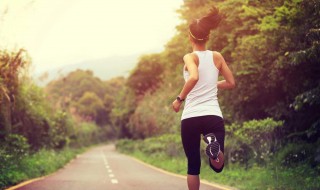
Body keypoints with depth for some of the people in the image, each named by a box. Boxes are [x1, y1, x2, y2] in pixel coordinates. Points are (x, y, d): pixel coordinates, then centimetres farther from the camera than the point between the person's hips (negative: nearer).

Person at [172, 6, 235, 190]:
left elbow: (194, 78, -23)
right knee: (218, 166, 5)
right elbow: (231, 83, 14)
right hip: (213, 116, 2)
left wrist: (179, 99, -11)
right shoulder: (217, 57, 9)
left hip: (190, 117, -2)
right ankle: (214, 146, -28)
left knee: (193, 165, 13)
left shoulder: (190, 57, -3)